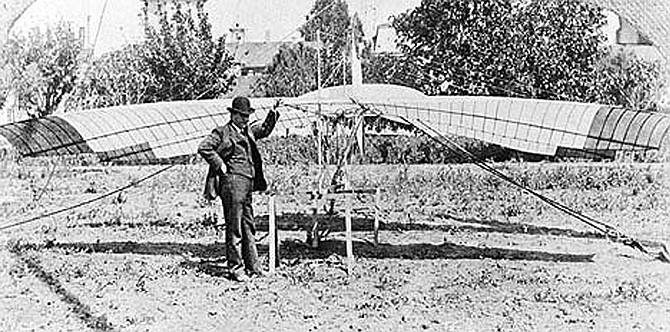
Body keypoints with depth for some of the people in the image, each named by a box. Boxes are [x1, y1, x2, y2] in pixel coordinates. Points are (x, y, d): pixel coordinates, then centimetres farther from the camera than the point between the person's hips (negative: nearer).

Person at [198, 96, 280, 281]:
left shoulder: (248, 131, 18)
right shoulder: (223, 133, -5)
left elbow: (264, 130, 33)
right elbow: (203, 148, -14)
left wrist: (273, 115, 18)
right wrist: (220, 165, -14)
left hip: (247, 183, 9)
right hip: (232, 182, -9)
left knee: (248, 226, 13)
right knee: (234, 228, -4)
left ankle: (252, 266, 19)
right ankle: (236, 268, 1)